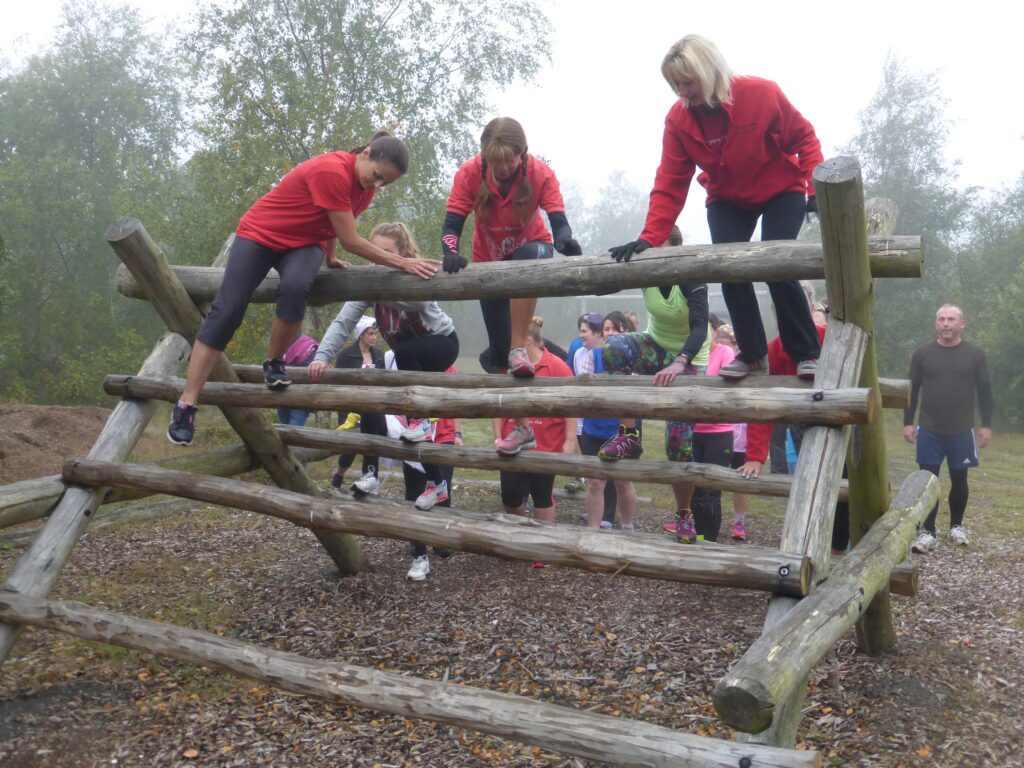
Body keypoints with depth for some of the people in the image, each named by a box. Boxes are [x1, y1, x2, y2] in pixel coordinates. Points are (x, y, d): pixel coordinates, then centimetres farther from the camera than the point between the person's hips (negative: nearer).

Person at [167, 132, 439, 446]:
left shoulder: (366, 183, -4)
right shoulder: (332, 171, -30)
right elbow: (351, 241, -28)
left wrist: (330, 258, 22)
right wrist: (402, 263, -26)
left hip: (304, 243, 5)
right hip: (259, 235, -5)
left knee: (295, 287, -30)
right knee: (227, 311, -16)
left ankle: (274, 363, -6)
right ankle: (186, 405, -11)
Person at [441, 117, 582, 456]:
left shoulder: (540, 173, -24)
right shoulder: (469, 174, -23)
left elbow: (557, 220, -32)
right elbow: (451, 225, -26)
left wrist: (564, 238, -55)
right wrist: (451, 252, -47)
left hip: (531, 247, -2)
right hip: (489, 262, 2)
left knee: (526, 262, -42)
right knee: (499, 350, -2)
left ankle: (519, 350, -34)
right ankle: (522, 428, 9)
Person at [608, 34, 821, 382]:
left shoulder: (762, 93, -26)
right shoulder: (677, 119, -18)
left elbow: (804, 137, -12)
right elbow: (669, 184, -19)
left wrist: (816, 187, -22)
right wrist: (648, 238, -29)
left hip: (782, 193, -3)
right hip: (728, 201, 3)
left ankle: (807, 354, -3)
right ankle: (752, 354, 4)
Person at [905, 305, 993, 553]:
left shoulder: (975, 354, 0)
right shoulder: (922, 354, 2)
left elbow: (984, 391, 3)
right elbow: (912, 390, 5)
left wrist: (986, 425, -1)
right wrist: (908, 422, 1)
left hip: (962, 431, 0)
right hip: (929, 431, 0)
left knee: (959, 480, 10)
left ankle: (956, 526, 28)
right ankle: (929, 532, 5)